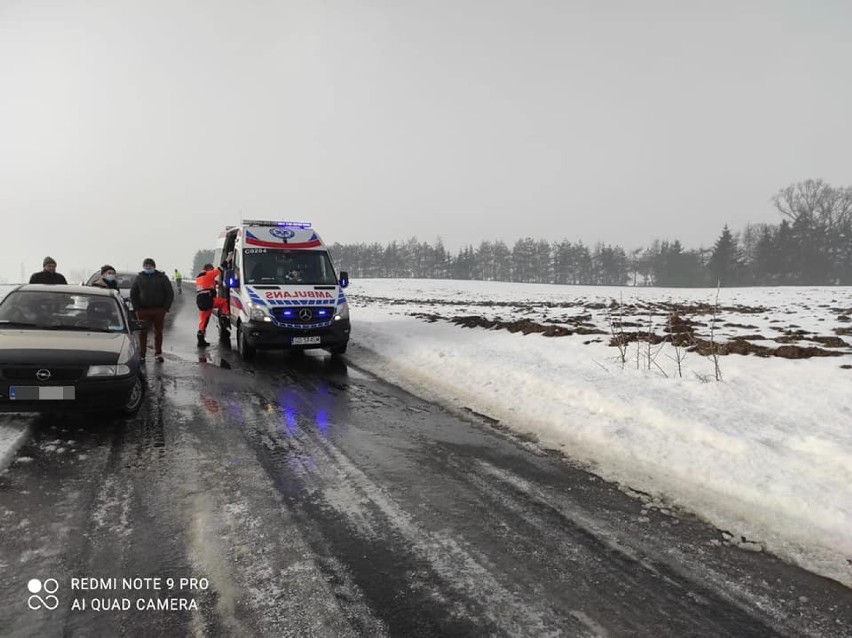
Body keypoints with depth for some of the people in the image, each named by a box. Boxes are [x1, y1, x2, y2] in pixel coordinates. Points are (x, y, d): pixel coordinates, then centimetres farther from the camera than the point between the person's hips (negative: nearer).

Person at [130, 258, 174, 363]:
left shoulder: (162, 277, 5)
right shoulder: (139, 278, 9)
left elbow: (170, 294, 4)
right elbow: (133, 294, 12)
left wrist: (166, 308, -5)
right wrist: (137, 308, 1)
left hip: (159, 310, 0)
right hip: (143, 310, 0)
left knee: (158, 332, 6)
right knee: (142, 332, -2)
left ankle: (158, 354, 16)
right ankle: (142, 355, 2)